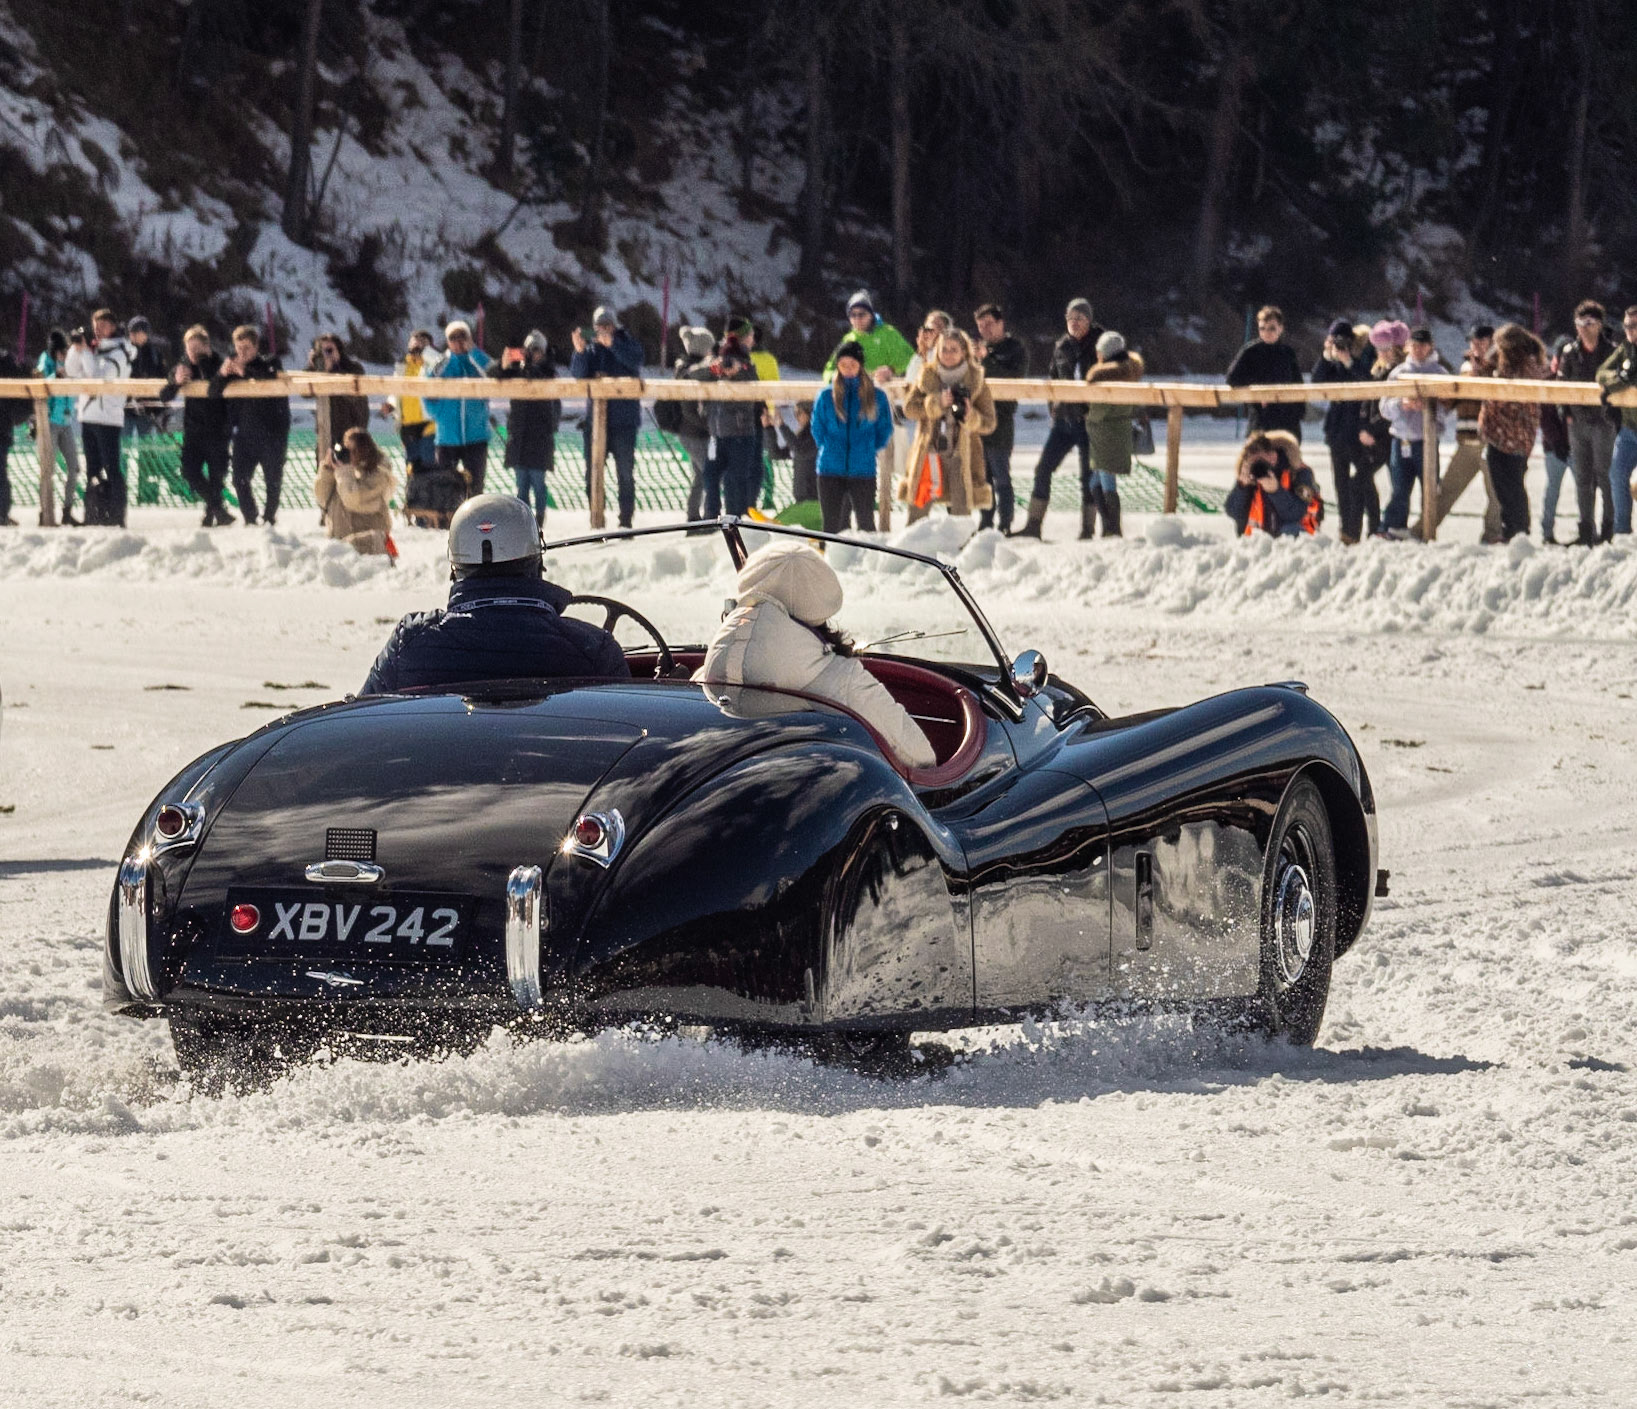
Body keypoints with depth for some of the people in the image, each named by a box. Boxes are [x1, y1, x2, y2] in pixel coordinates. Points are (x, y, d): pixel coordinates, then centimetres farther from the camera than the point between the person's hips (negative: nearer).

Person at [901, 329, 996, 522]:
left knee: (961, 512, -4)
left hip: (961, 455, -1)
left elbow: (989, 422, 2)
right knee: (917, 510, 2)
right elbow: (909, 407, -4)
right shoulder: (926, 377, 7)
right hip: (928, 453, 1)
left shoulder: (976, 382, 3)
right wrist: (937, 402, -18)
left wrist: (970, 417, -19)